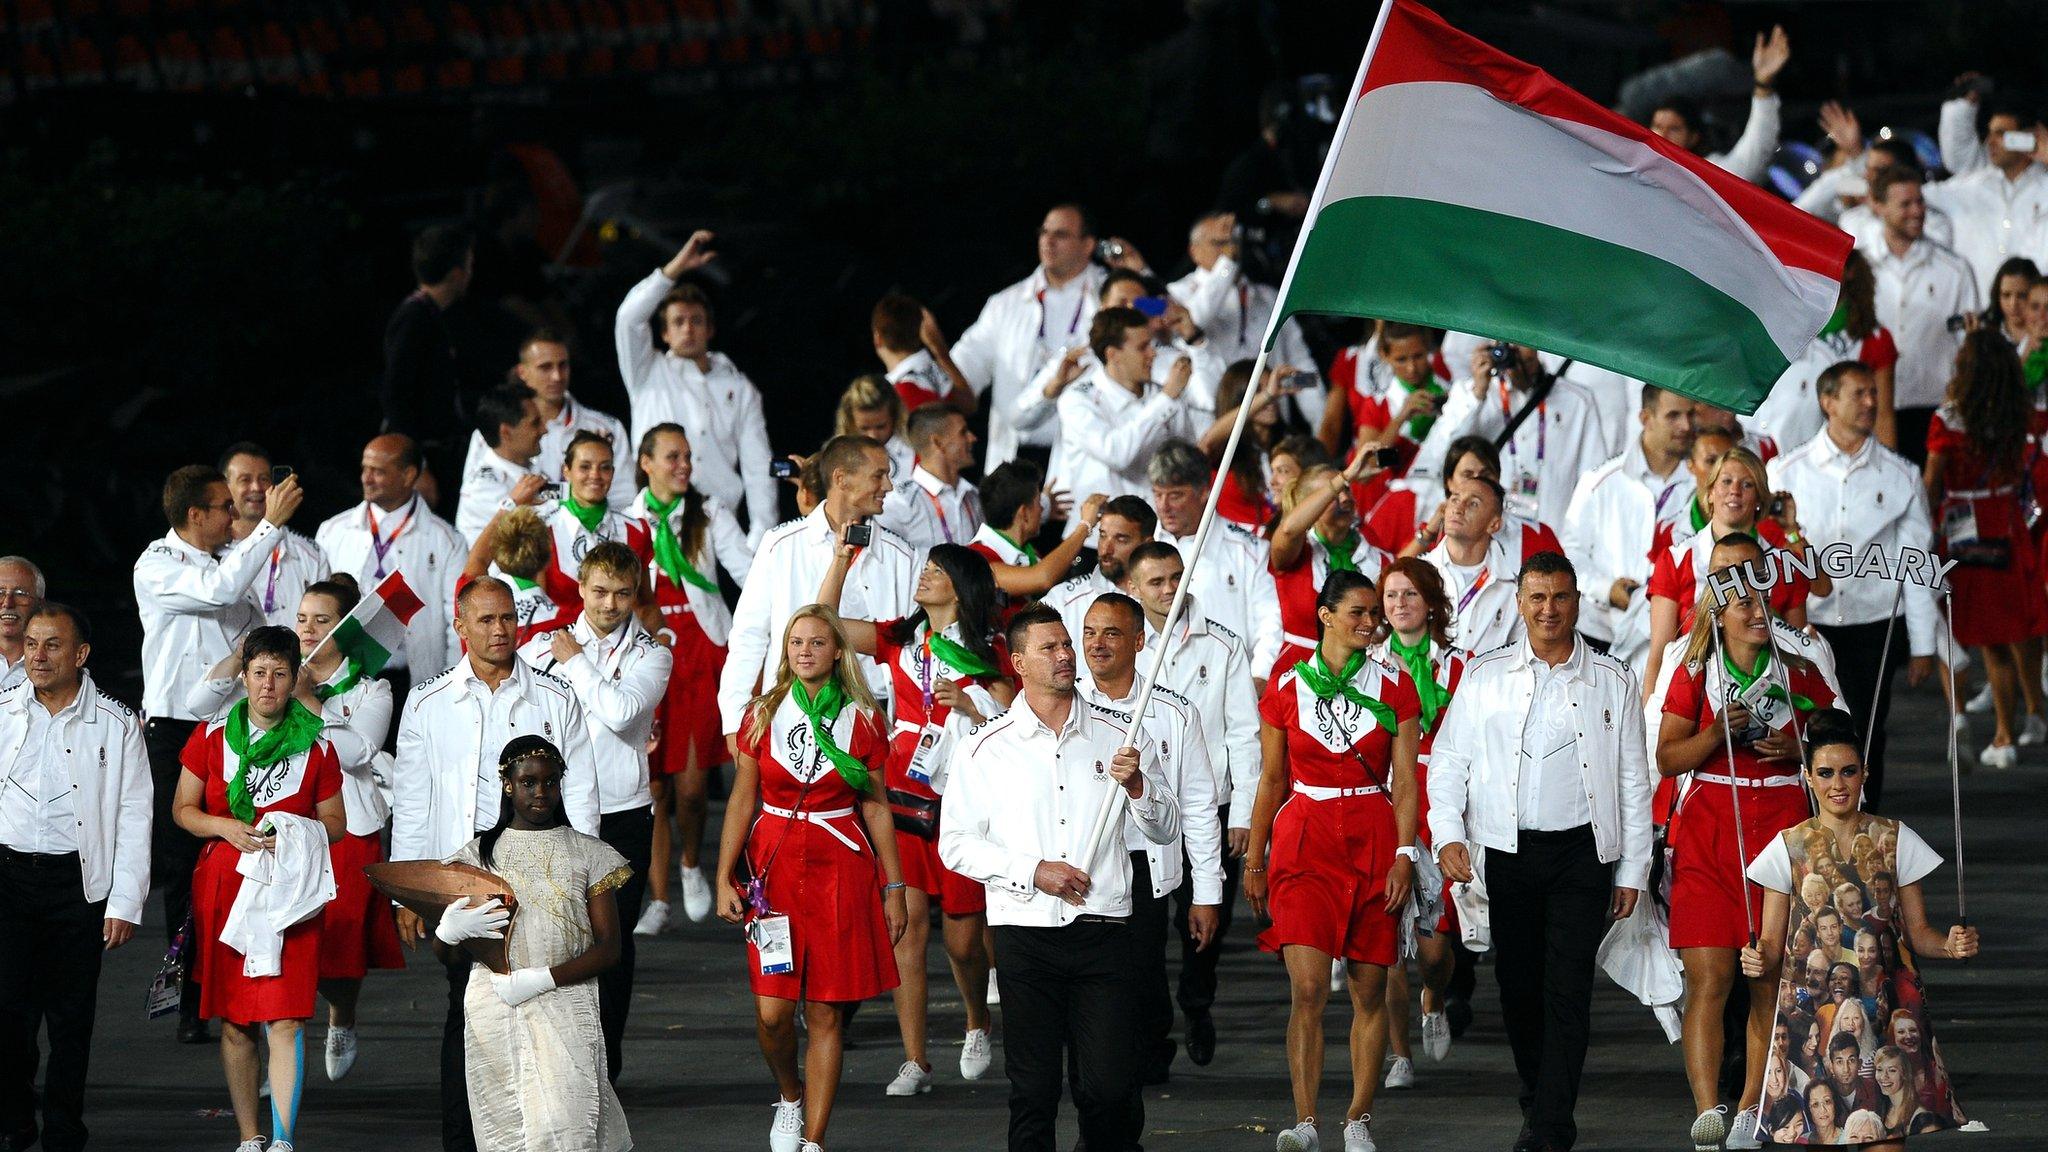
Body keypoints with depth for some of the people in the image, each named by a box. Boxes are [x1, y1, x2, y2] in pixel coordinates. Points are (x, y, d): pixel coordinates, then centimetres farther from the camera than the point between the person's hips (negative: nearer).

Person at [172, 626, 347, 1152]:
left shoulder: (316, 748, 3)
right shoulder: (212, 737, 5)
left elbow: (335, 823, 10)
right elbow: (183, 808, 9)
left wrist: (292, 835, -11)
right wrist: (227, 828, -11)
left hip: (289, 890, -2)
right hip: (223, 888, 2)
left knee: (285, 1019, -13)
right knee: (234, 1023, 5)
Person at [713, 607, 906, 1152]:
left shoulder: (863, 720, 2)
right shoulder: (764, 715, 4)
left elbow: (876, 806, 6)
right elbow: (742, 801, 6)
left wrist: (893, 887, 5)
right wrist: (725, 879, -1)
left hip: (840, 871, -1)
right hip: (773, 867, 1)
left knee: (826, 1013, -2)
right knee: (772, 1010, -7)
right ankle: (789, 1095, 24)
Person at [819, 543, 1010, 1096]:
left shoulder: (988, 654, 2)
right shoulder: (901, 639, 10)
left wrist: (969, 704, -19)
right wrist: (841, 559, -1)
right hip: (903, 798, 2)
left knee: (963, 939, 4)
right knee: (907, 924, -8)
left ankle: (978, 1028, 35)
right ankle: (915, 1061, -4)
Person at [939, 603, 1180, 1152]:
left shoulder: (1115, 737, 11)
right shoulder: (985, 749, 5)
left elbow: (1165, 830, 13)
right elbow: (956, 844, 2)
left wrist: (1136, 785, -7)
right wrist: (1033, 872, -9)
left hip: (1102, 931, 1)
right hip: (1025, 935, -1)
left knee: (1109, 1090, -6)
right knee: (1033, 1093, 0)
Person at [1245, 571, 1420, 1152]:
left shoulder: (1393, 688, 4)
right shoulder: (1287, 688, 4)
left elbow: (1405, 782, 2)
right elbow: (1272, 780, 11)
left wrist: (1405, 857, -8)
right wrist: (1254, 861, 11)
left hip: (1374, 843, 1)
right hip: (1304, 842, -1)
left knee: (1370, 992, 4)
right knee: (1308, 990, -13)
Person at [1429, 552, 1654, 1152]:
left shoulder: (1612, 682, 6)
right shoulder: (1484, 676, 8)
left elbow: (1634, 782, 9)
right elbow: (1448, 761, 9)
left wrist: (1632, 871, 6)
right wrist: (1448, 833, -5)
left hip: (1582, 854, -2)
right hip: (1507, 850, 2)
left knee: (1567, 986, -8)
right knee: (1517, 984, 5)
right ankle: (1535, 1098, 23)